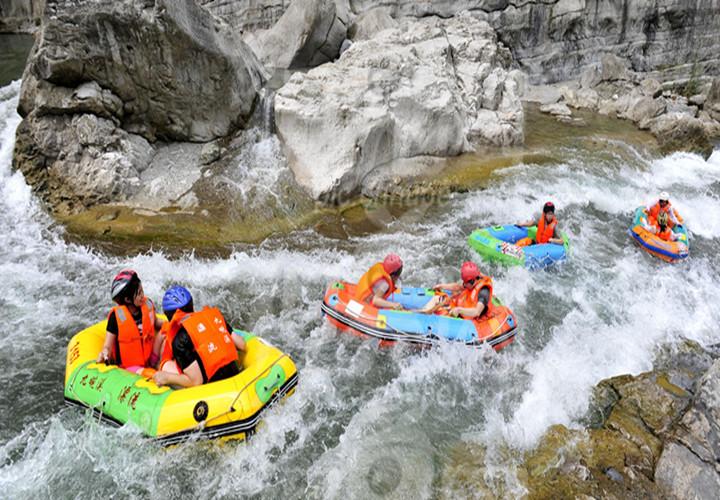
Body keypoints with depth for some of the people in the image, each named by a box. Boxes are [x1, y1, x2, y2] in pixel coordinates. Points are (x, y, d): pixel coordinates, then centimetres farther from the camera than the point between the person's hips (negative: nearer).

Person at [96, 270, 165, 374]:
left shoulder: (147, 305, -4)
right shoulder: (116, 316, -17)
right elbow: (108, 346, -11)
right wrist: (104, 355, -33)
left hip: (148, 361, 6)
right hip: (129, 366, -5)